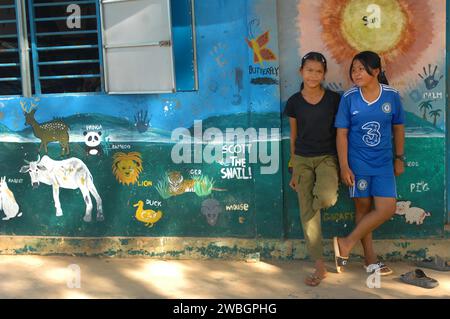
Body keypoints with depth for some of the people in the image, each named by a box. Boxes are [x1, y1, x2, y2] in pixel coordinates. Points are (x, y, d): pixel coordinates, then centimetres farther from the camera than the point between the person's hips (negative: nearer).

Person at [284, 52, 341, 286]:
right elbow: (293, 137, 8)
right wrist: (293, 170, 9)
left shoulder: (334, 99, -3)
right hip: (302, 160, 2)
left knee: (325, 198, -32)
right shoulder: (294, 102, 1)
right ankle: (320, 267, 12)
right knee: (307, 214, 1)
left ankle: (328, 190, 9)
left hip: (327, 157, -2)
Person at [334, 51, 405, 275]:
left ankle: (347, 244, 7)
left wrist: (399, 158, 10)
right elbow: (342, 133, -6)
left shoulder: (391, 95, -5)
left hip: (383, 163, 2)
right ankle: (370, 259, 18)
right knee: (363, 208, 5)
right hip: (358, 162, -2)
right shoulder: (349, 97, -8)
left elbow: (398, 128, 7)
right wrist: (344, 167, -10)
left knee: (387, 209, -5)